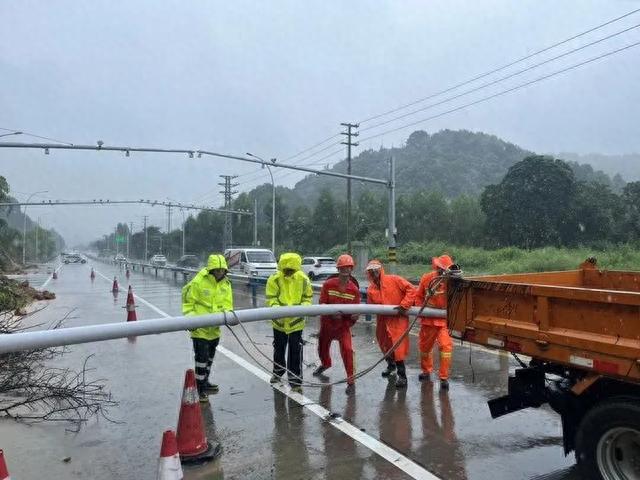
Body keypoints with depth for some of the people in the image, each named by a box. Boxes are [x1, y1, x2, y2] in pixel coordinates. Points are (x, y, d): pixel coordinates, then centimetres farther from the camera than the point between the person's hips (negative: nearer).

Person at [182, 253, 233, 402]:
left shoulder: (226, 284, 0)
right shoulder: (198, 282, -17)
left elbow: (227, 304, 3)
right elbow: (188, 303, -9)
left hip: (215, 329, 6)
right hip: (200, 329, -6)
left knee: (210, 357, 21)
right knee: (201, 358, -5)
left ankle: (205, 383, 39)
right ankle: (200, 389, 8)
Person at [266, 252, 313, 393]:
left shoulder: (303, 279, -10)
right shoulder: (274, 279, -14)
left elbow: (307, 297, 0)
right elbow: (270, 298, -15)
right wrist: (277, 309, -35)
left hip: (296, 321, -1)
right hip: (279, 321, 1)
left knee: (296, 351, -2)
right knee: (279, 348, 20)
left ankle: (295, 380, 9)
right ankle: (278, 372, 44)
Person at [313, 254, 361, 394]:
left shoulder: (354, 289, -11)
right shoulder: (328, 284, -13)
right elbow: (322, 304, -11)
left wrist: (355, 316, -28)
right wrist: (331, 313, -30)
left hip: (344, 324, -2)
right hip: (327, 322, 2)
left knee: (347, 349, -20)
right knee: (322, 347, 22)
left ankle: (351, 380, -4)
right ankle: (325, 364, 58)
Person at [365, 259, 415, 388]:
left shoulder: (394, 280, -10)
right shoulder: (370, 290, 4)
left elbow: (411, 289, -13)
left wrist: (404, 305, -17)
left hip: (398, 319, -6)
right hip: (382, 320, 6)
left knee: (398, 347, -10)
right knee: (385, 345, 19)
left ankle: (402, 376, 2)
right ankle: (391, 365, 46)